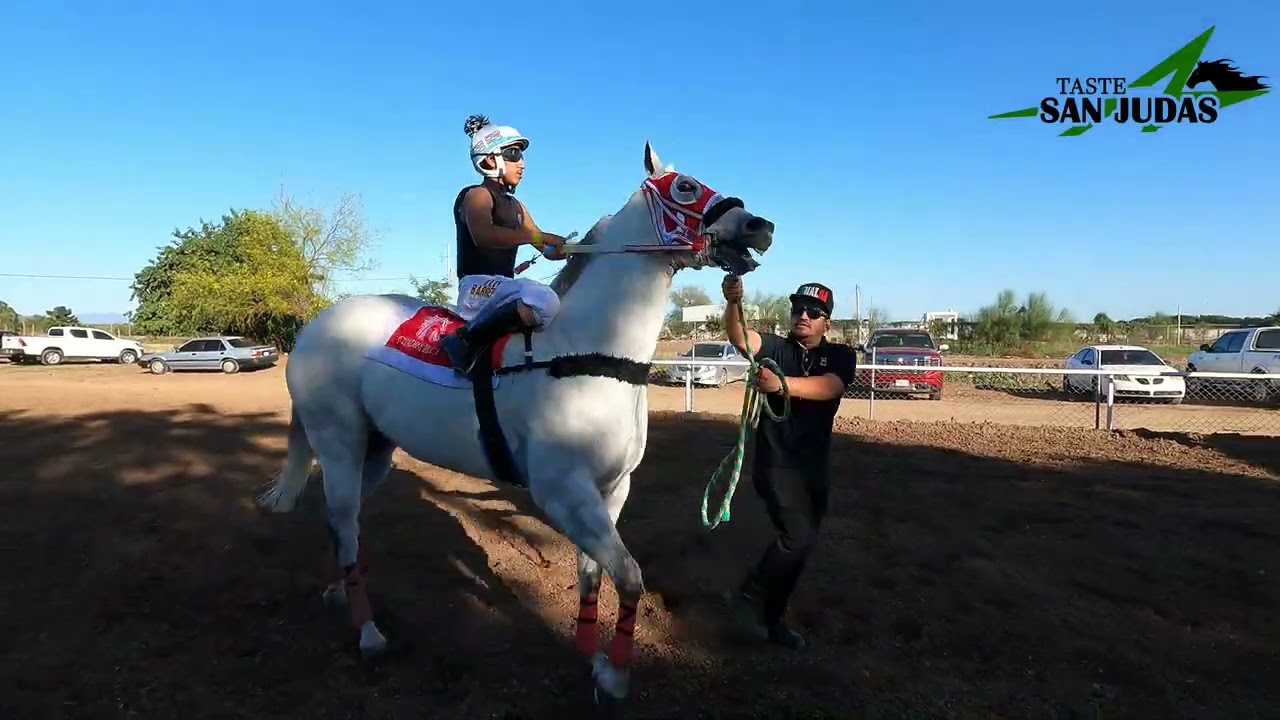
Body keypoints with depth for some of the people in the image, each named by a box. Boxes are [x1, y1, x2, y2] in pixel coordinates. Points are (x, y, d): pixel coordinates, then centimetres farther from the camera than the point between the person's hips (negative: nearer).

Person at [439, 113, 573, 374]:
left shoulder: (515, 205, 21)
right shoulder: (476, 195, -3)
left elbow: (548, 250, 20)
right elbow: (483, 235, -25)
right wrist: (537, 236, -26)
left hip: (501, 288, 9)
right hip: (477, 287, -9)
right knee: (545, 301, -36)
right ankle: (467, 341, -25)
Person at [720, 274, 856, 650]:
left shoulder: (840, 355, -1)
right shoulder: (775, 348, -6)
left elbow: (829, 387, -24)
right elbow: (740, 337, -28)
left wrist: (782, 384, -42)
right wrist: (733, 303, -49)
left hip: (816, 468, 4)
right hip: (776, 463, -4)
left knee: (800, 543, 13)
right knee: (798, 535, -20)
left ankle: (771, 618, 31)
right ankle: (749, 596, 2)